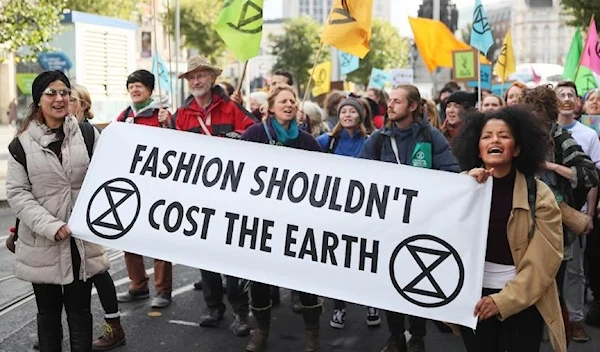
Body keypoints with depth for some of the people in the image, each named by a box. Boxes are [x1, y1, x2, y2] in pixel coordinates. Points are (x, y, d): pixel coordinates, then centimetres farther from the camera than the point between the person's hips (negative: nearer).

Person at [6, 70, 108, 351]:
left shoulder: (88, 133, 2)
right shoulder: (23, 143, -1)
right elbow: (16, 193, -6)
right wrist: (51, 226, -16)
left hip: (83, 238, 0)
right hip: (42, 242, 0)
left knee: (79, 309, 10)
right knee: (48, 311, 13)